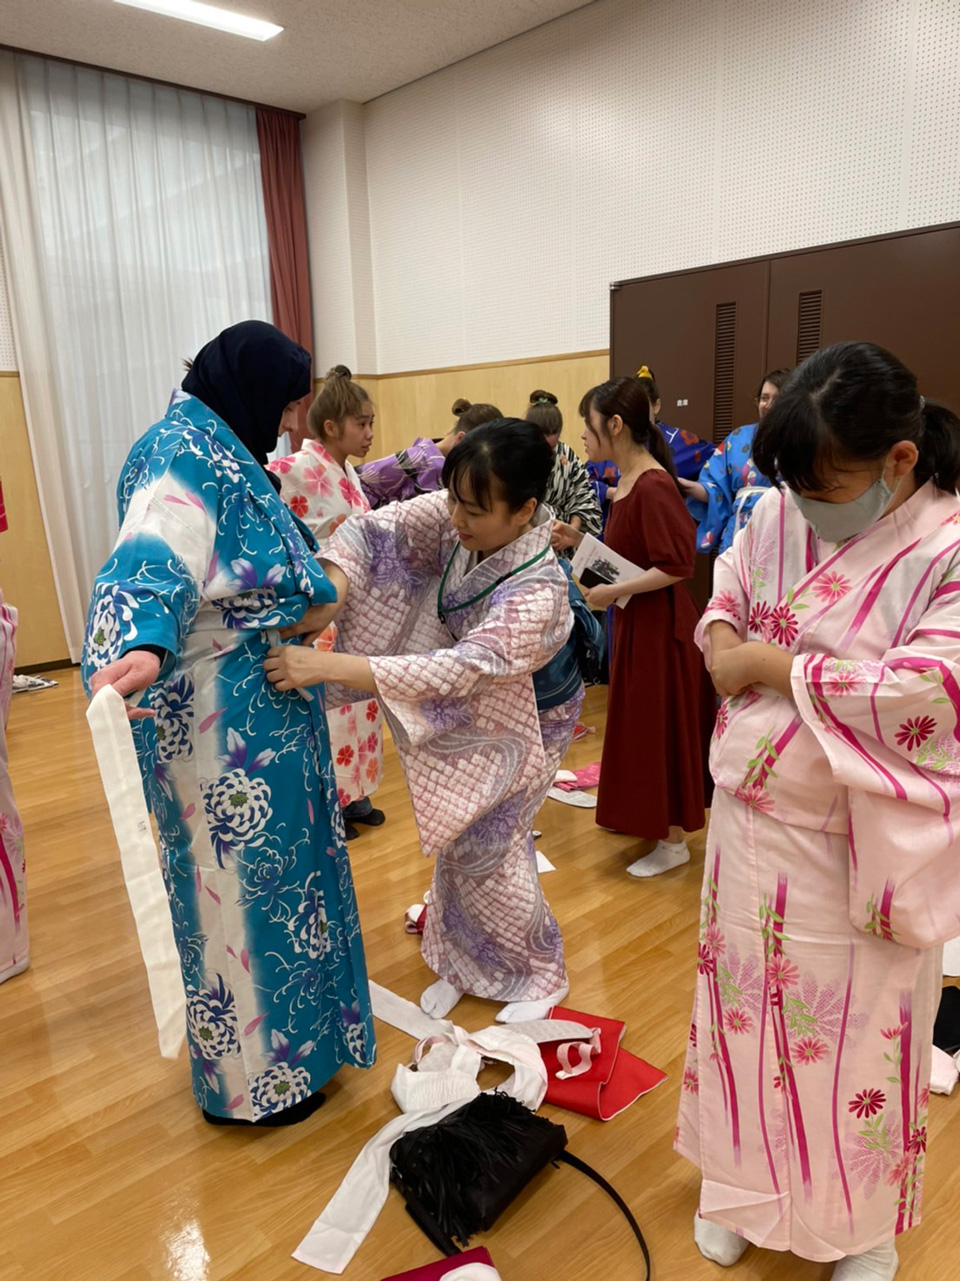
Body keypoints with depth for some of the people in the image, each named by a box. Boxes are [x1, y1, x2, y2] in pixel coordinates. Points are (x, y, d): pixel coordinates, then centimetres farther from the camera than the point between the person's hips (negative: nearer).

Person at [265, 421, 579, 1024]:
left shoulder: (538, 593, -37)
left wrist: (329, 667, -49)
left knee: (482, 854, 3)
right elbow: (379, 528, -20)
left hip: (514, 727, -6)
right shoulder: (457, 514, -20)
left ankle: (541, 973, 31)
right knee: (458, 844, 16)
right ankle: (462, 965, 38)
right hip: (462, 722, 6)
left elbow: (454, 671, -43)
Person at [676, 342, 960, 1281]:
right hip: (748, 820, 5)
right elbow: (721, 601, 12)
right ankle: (744, 1183, 47)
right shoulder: (779, 511, -2)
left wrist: (769, 664, -19)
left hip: (857, 849, -4)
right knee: (742, 1003, 20)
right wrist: (722, 642, -11)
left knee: (851, 1033, 14)